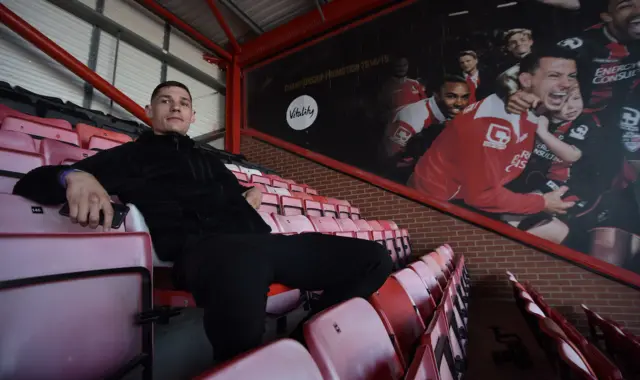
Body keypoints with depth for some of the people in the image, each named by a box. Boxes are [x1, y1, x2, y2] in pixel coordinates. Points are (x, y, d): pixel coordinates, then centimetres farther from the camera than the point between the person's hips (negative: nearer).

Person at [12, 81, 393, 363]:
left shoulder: (209, 159, 35)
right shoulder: (129, 156, 21)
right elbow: (31, 182, 14)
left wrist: (252, 193, 22)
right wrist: (75, 175, -10)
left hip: (257, 241, 6)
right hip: (200, 247, -5)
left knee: (373, 257, -5)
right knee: (244, 264, -46)